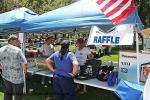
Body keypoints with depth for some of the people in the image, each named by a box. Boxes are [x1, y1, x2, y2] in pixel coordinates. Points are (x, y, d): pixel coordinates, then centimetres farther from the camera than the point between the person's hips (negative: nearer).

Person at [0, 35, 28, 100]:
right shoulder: (17, 50, -16)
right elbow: (24, 64, -19)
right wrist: (25, 70, 0)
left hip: (6, 76, 5)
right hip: (17, 77, -5)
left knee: (7, 94, 19)